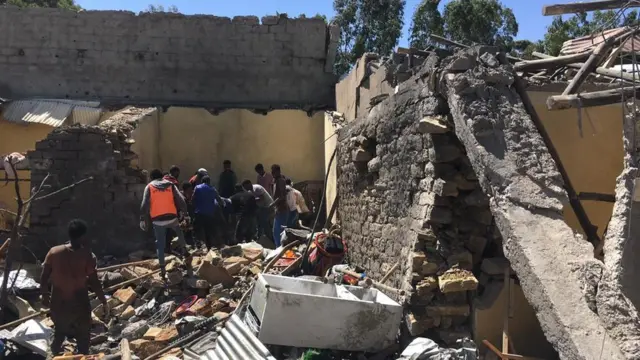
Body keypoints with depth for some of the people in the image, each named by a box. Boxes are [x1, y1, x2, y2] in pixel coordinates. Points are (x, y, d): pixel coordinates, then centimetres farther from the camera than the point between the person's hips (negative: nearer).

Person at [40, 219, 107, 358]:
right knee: (83, 337, 18)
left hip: (57, 302, 4)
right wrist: (104, 302, -4)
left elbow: (43, 278, -1)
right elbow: (94, 283, -16)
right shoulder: (87, 256, -19)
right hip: (79, 304, -4)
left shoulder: (54, 252, -8)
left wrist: (45, 295, 16)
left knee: (59, 333, 28)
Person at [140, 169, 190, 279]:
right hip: (172, 217, 1)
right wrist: (185, 214, 9)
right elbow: (181, 200, 2)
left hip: (157, 220, -1)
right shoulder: (170, 185, 8)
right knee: (179, 233, 33)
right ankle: (184, 249, 36)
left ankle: (162, 269, 8)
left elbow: (144, 205, -5)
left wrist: (143, 219, -2)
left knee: (160, 244, 8)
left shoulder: (149, 187, 4)